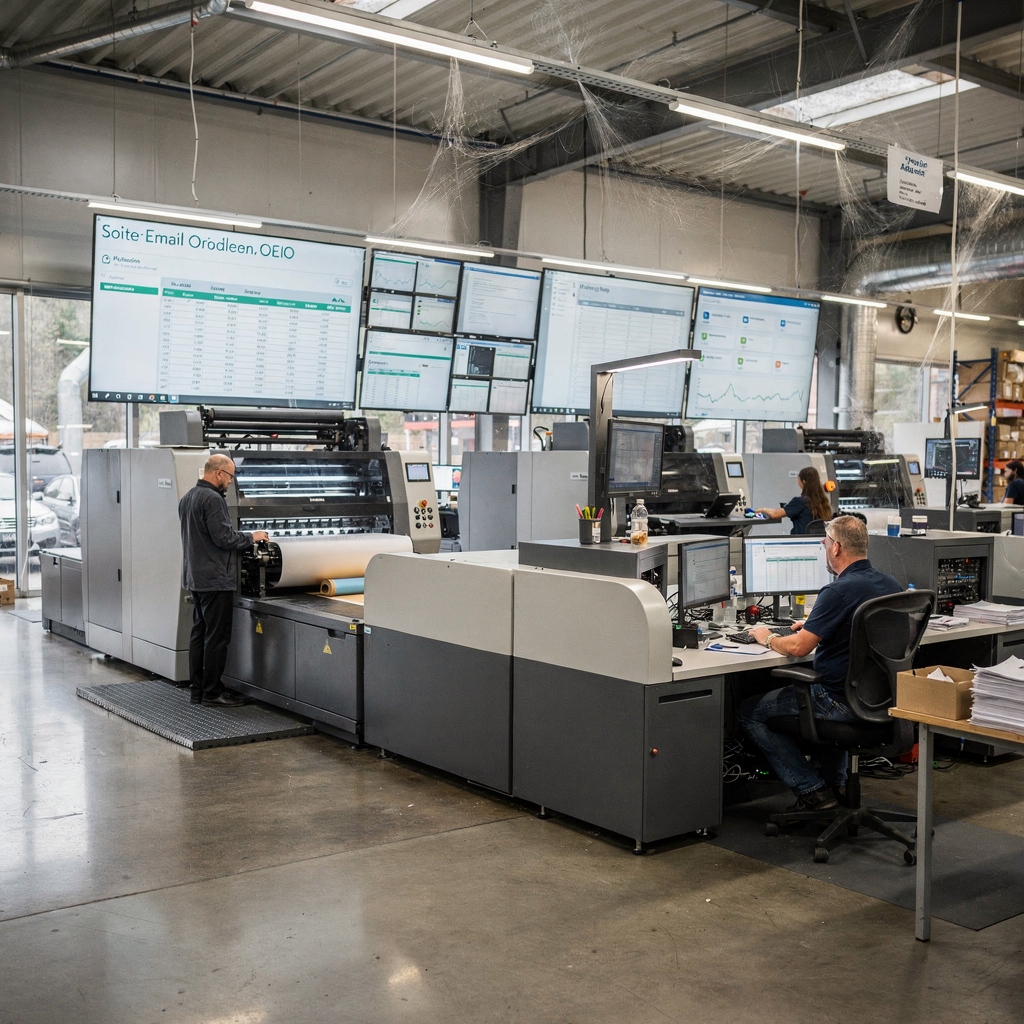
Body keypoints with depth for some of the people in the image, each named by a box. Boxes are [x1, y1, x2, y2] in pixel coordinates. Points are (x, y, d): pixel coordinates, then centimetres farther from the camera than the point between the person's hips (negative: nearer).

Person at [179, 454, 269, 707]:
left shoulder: (188, 498, 14)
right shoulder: (212, 499, -18)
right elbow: (224, 537, -21)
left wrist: (245, 537, 23)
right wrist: (252, 537, -7)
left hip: (195, 577, 10)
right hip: (214, 579, -10)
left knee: (199, 632, 14)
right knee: (217, 636, -4)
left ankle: (197, 688, 19)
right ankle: (212, 692, 0)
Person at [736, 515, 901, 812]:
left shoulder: (837, 592, -23)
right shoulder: (890, 584, 5)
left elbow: (798, 647, -22)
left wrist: (768, 638, -2)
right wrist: (816, 626, 25)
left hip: (845, 703, -9)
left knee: (748, 712, 5)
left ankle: (812, 790, 3)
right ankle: (836, 782, 34)